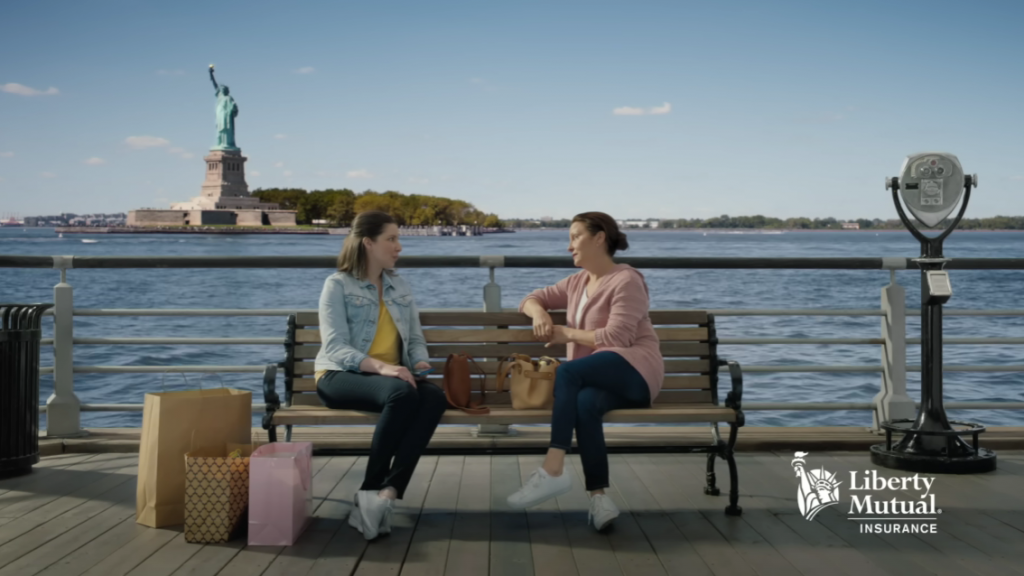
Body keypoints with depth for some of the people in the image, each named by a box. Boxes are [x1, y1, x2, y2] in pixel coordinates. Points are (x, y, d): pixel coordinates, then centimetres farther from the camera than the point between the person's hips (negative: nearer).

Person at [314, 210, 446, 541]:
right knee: (402, 393, -38)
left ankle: (386, 493, -37)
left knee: (435, 397, -30)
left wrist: (421, 362, -6)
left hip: (392, 377, 5)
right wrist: (381, 367, -28)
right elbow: (335, 347, -12)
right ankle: (372, 489, -26)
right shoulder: (338, 285, -1)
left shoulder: (400, 287, 18)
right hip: (339, 377, -5)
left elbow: (415, 338, 19)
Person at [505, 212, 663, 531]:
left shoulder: (626, 281, -5)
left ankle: (552, 471, -38)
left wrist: (567, 333, -7)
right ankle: (598, 496, -38)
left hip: (635, 369, -6)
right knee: (585, 403, -33)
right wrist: (540, 315, 2)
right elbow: (532, 299, 26)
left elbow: (616, 337, -15)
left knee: (566, 371, -33)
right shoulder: (577, 283, 19)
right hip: (598, 379, 6)